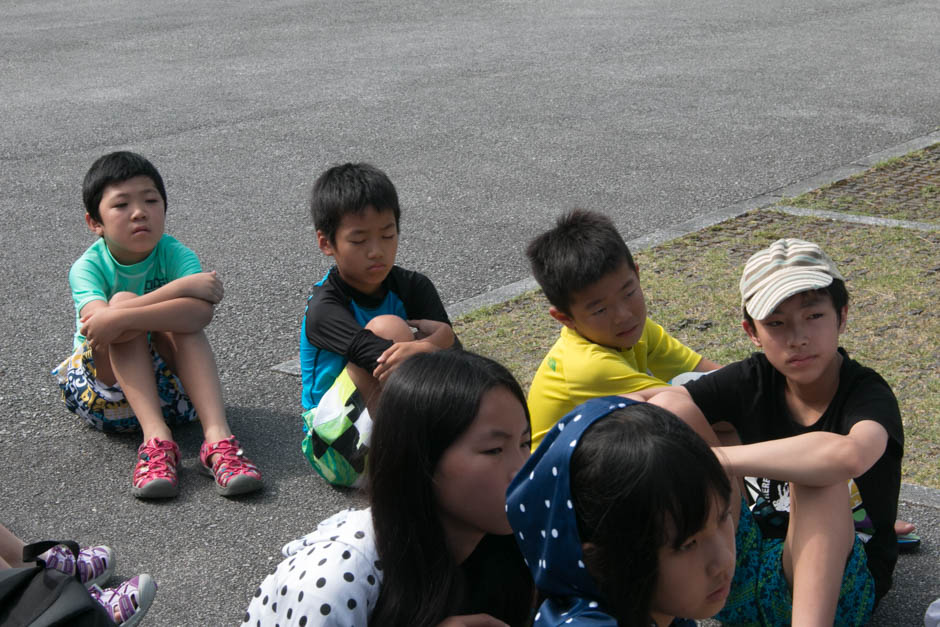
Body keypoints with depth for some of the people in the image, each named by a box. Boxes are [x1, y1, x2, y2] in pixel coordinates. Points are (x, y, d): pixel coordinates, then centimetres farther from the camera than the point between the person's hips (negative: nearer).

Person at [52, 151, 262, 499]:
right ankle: (156, 438, -39)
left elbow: (202, 312, -32)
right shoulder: (87, 268, -12)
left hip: (168, 388, 0)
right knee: (124, 299, -25)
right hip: (103, 390, 0)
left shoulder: (176, 255, -11)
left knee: (182, 320, -27)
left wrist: (120, 319, -41)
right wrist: (182, 286, -32)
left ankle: (217, 436, -40)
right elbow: (103, 319, -34)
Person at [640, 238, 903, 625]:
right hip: (741, 580, 5)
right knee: (667, 409, -11)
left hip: (835, 589, -4)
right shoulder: (753, 382, -2)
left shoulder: (869, 395, -17)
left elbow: (848, 455, -43)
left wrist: (717, 458, -38)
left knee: (818, 476, -35)